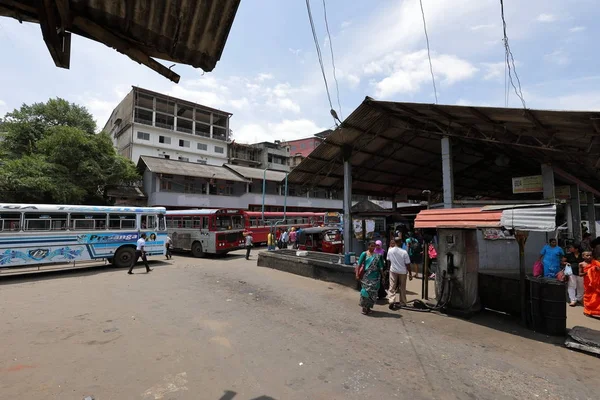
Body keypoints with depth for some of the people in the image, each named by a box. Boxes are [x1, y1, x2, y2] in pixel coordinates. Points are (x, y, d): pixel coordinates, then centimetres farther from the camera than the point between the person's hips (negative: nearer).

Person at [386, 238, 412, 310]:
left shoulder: (390, 250, -9)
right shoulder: (404, 252, -16)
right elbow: (408, 264, -11)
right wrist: (410, 273, -1)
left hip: (393, 271, 1)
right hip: (403, 272, -1)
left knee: (392, 287, 3)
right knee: (402, 288, 14)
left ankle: (392, 300, -13)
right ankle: (402, 303, 23)